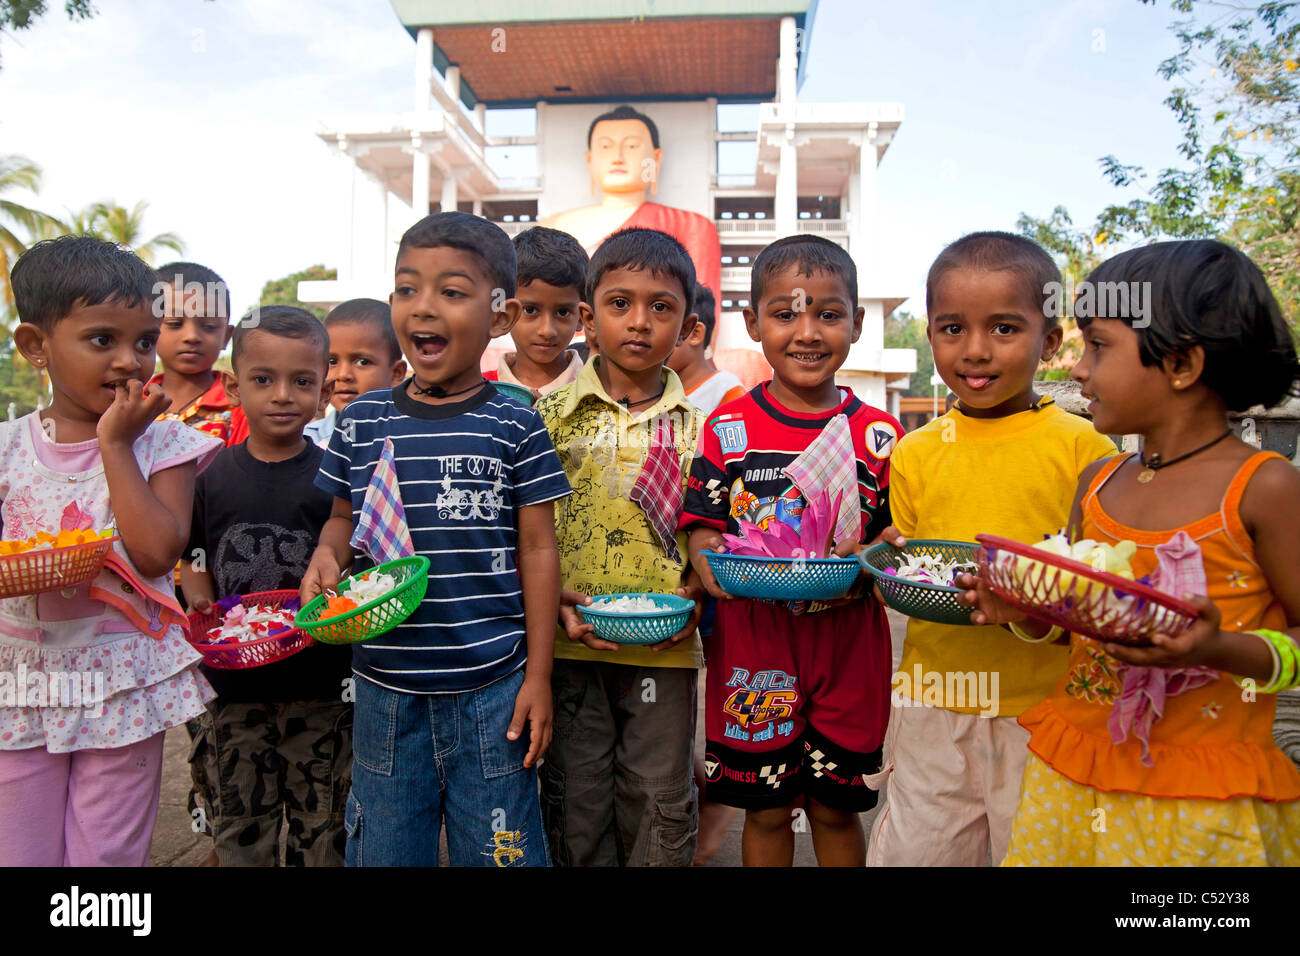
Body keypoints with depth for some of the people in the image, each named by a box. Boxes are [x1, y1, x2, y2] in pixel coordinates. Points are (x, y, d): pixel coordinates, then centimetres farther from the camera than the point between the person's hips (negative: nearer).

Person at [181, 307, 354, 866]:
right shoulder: (212, 477, 0)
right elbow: (190, 562, 9)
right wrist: (203, 609, -8)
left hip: (320, 684, -2)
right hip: (233, 683, 2)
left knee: (321, 830, 12)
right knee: (238, 828, 16)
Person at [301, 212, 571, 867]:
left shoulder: (514, 426, -7)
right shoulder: (362, 422, 1)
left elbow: (537, 550, -3)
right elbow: (344, 518, 14)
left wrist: (537, 677, -3)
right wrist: (326, 555, -10)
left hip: (491, 687, -2)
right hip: (384, 688, 3)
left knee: (496, 850, 14)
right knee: (384, 848, 19)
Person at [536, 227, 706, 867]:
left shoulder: (697, 424, 1)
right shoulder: (553, 415, -1)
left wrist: (698, 598, -10)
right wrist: (554, 600, -11)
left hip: (667, 645, 0)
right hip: (572, 642, 0)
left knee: (661, 803, 14)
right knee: (577, 801, 14)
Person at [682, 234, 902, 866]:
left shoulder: (878, 434, 1)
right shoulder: (728, 428, -1)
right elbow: (703, 530, -2)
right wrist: (721, 571, -23)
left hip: (849, 639, 1)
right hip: (752, 639, 0)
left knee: (836, 808, 16)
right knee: (766, 808, 14)